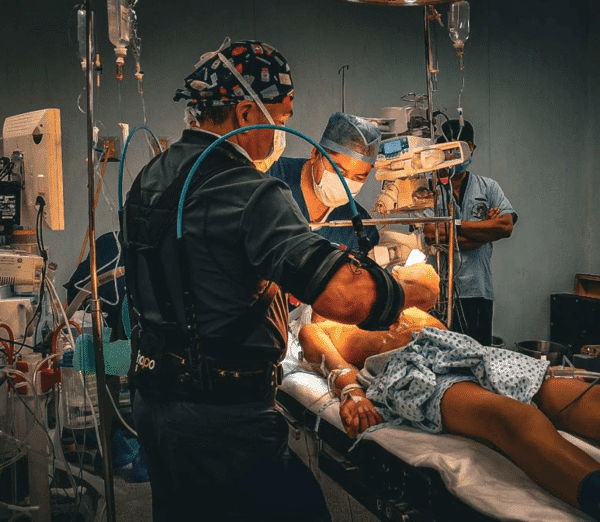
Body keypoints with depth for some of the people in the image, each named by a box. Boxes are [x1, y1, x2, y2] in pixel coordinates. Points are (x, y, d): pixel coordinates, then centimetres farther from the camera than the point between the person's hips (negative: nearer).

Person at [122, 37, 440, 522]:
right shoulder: (247, 193, -21)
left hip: (154, 404, 9)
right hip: (225, 423, -9)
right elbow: (346, 297, -31)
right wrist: (416, 288, -12)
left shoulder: (151, 177, 8)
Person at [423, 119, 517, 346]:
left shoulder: (488, 187, 12)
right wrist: (486, 225, -5)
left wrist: (456, 226, -9)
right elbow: (431, 236, -12)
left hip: (479, 290, 3)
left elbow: (506, 226, -3)